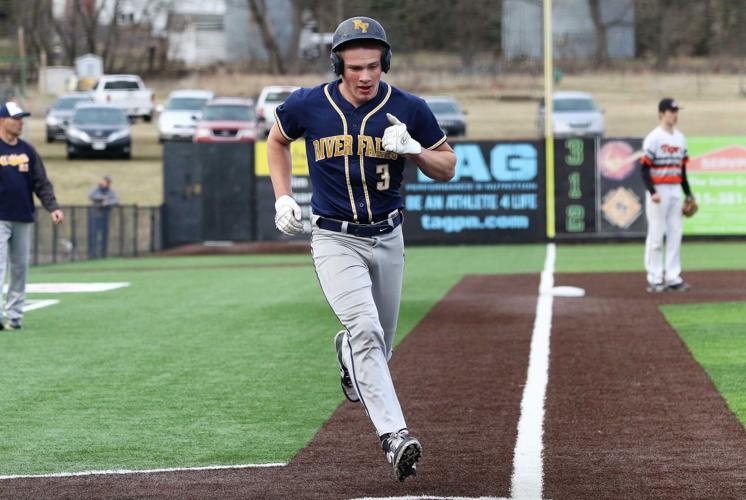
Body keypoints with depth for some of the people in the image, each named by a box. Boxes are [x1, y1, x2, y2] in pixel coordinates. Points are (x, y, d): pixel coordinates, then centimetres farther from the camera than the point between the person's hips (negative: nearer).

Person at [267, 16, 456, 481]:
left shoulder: (409, 109, -8)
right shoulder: (308, 106, -8)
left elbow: (448, 168, 2)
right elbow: (277, 140, 13)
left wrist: (413, 148, -19)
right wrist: (283, 198, 2)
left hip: (388, 239, 3)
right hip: (335, 241, -3)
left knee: (379, 347, 15)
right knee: (366, 330, -24)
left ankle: (347, 354, 52)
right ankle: (395, 436, -30)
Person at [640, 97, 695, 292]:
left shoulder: (680, 138, 13)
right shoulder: (653, 138, -9)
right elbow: (645, 167, -13)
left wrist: (688, 193, 17)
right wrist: (652, 192, -23)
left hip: (675, 190, 7)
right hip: (658, 192, -7)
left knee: (675, 234, 5)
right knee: (656, 235, -3)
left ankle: (673, 277, 9)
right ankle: (655, 279, 1)